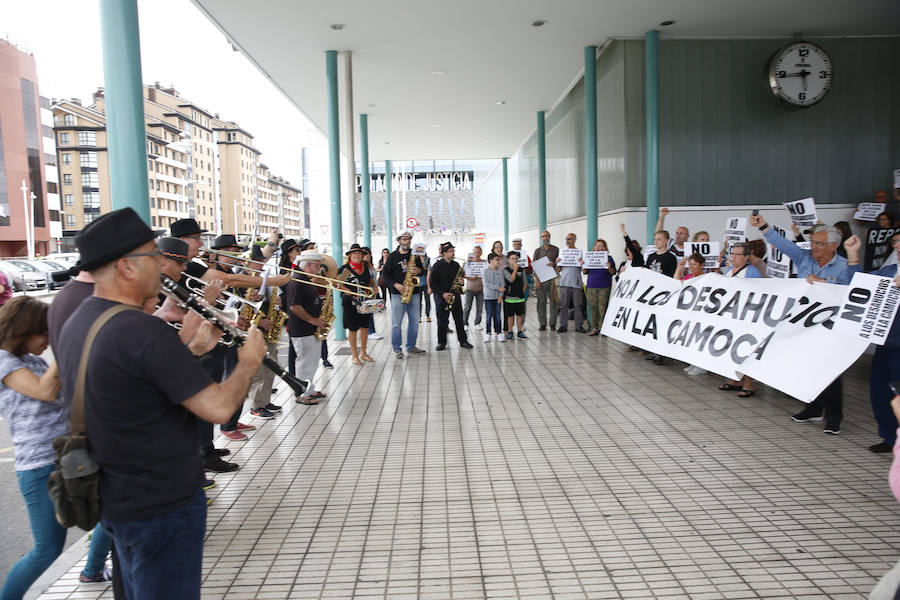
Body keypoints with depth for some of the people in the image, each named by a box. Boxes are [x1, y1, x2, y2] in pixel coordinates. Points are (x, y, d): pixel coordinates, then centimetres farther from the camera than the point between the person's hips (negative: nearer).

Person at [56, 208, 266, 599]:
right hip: (162, 507, -9)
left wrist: (189, 352, 7)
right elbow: (218, 408, -27)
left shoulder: (76, 323, 1)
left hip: (112, 498, 9)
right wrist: (249, 360, -10)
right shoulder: (145, 331, -28)